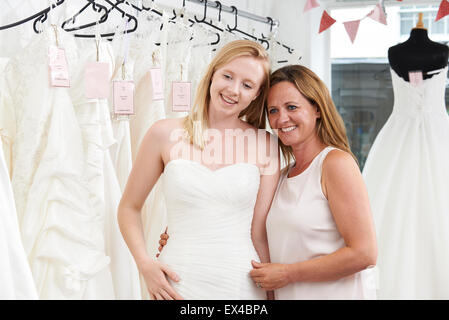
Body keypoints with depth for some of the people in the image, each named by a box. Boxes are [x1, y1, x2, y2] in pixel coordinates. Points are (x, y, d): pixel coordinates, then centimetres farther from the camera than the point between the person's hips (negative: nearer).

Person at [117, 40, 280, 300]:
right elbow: (129, 208, 6)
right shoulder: (166, 134, -2)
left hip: (243, 287, 1)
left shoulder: (265, 145, 0)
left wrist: (273, 292, 0)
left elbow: (261, 231, 2)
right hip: (178, 286, 0)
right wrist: (145, 264, -7)